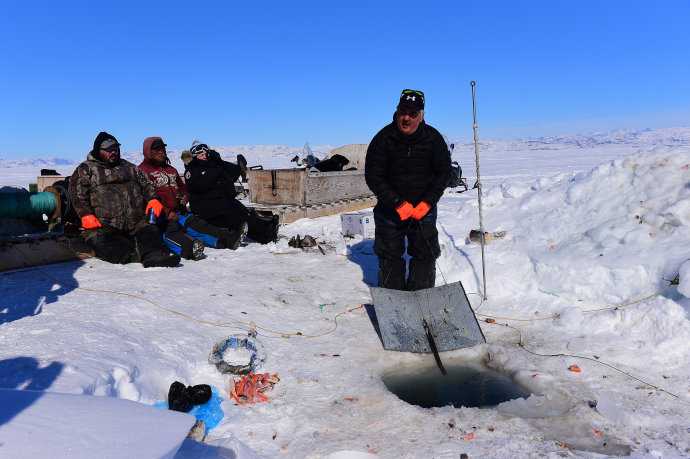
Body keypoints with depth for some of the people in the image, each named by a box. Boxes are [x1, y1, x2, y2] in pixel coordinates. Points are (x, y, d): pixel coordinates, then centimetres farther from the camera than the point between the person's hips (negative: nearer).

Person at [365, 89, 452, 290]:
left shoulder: (433, 138, -8)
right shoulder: (383, 138, -13)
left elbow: (443, 172, 0)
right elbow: (373, 177, -12)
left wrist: (427, 203, -11)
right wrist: (398, 204, -18)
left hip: (424, 208, 1)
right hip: (390, 208, -1)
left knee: (425, 255, 6)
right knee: (389, 255, 6)